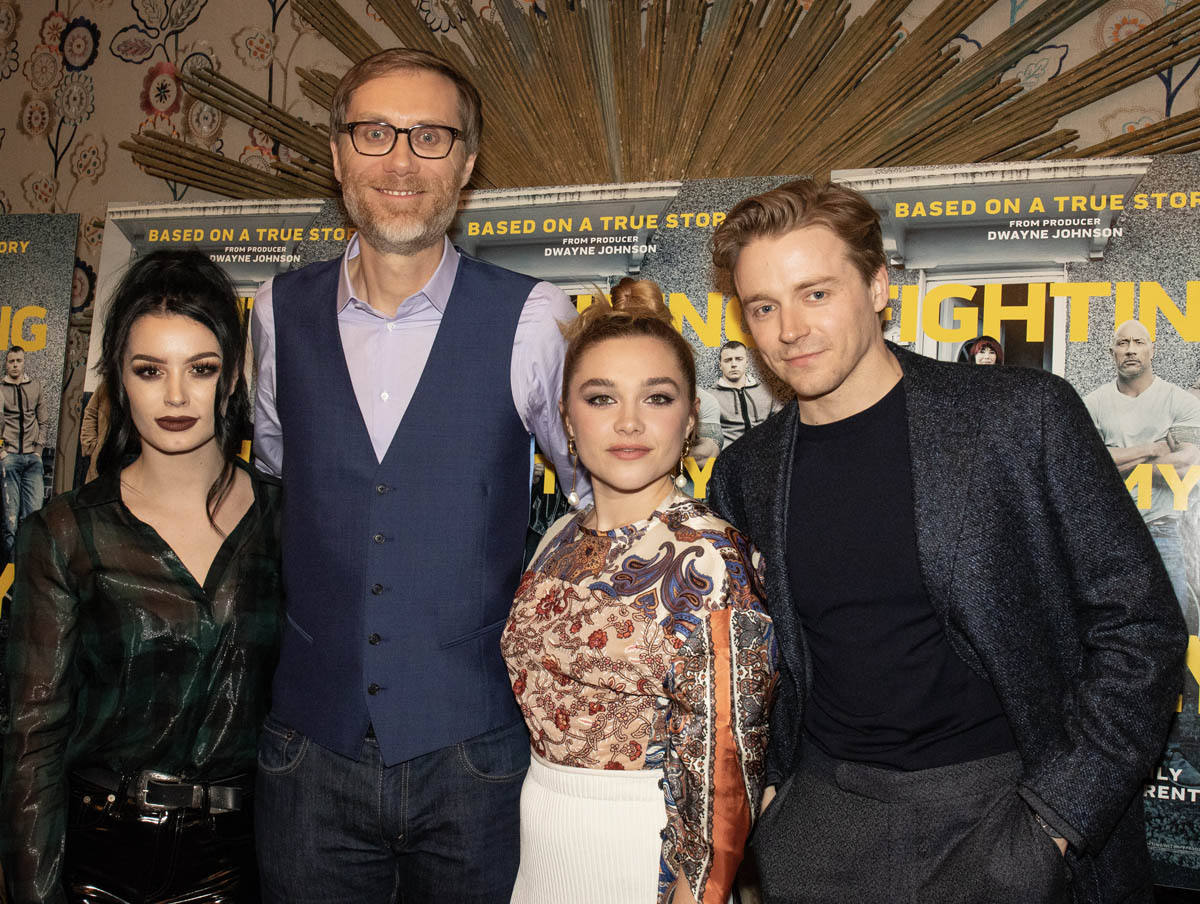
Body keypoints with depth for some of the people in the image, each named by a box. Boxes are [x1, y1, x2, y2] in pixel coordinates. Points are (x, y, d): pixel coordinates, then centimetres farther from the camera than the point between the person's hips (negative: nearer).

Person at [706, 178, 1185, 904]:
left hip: (997, 810, -3)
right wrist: (767, 785, 4)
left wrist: (1051, 818, -11)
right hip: (821, 820, 3)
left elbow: (1139, 624, -7)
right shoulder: (745, 472, 2)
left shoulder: (1024, 415, -9)